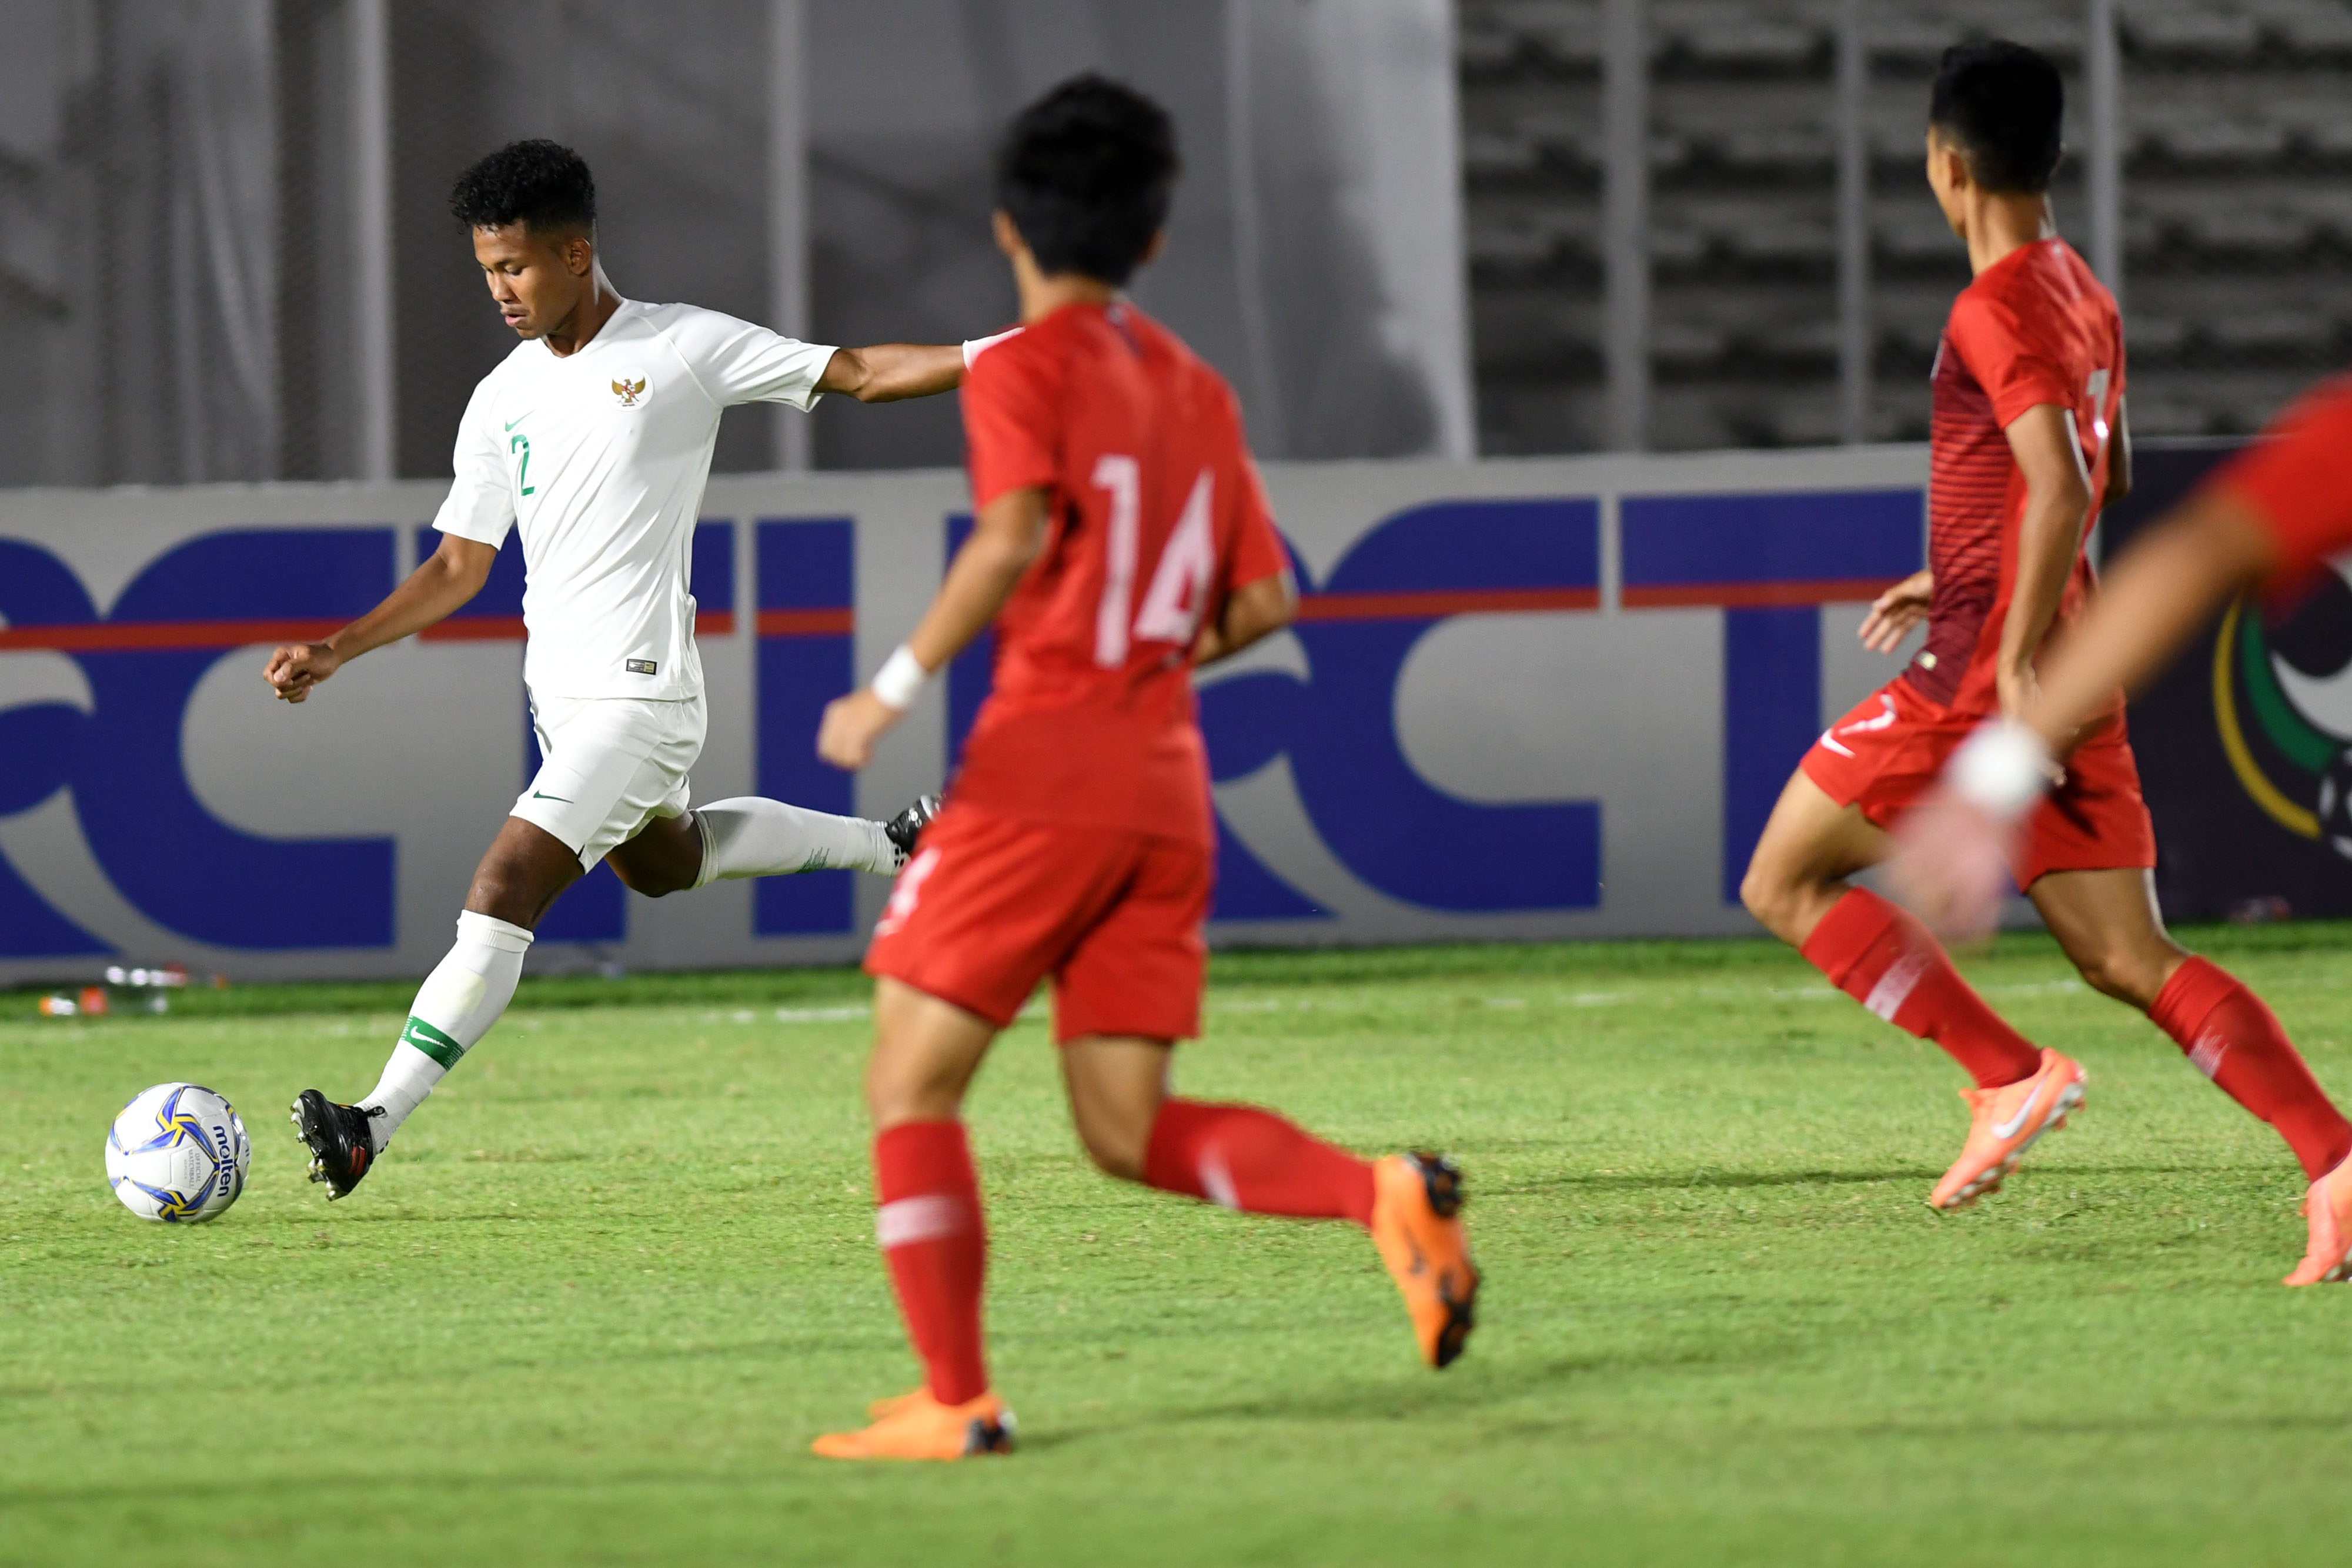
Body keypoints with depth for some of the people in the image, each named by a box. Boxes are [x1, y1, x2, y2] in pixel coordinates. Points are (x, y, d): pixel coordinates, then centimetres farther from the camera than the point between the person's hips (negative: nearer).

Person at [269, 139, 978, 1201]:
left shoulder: (685, 348, -8)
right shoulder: (501, 402, 9)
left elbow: (858, 373, -3)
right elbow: (458, 569, 12)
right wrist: (332, 654, 2)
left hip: (638, 693, -8)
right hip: (556, 692, 8)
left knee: (502, 894, -18)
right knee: (661, 863, 29)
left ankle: (375, 1124, -21)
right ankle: (890, 846, 48)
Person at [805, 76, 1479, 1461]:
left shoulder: (1025, 370, -4)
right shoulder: (1196, 389, 16)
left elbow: (1017, 535, -21)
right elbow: (1265, 602, 14)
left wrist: (898, 688, -15)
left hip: (1043, 771, -6)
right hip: (1169, 784, 6)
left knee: (911, 1085, 3)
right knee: (1132, 1130, 9)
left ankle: (957, 1401, -5)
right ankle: (1386, 1193, -14)